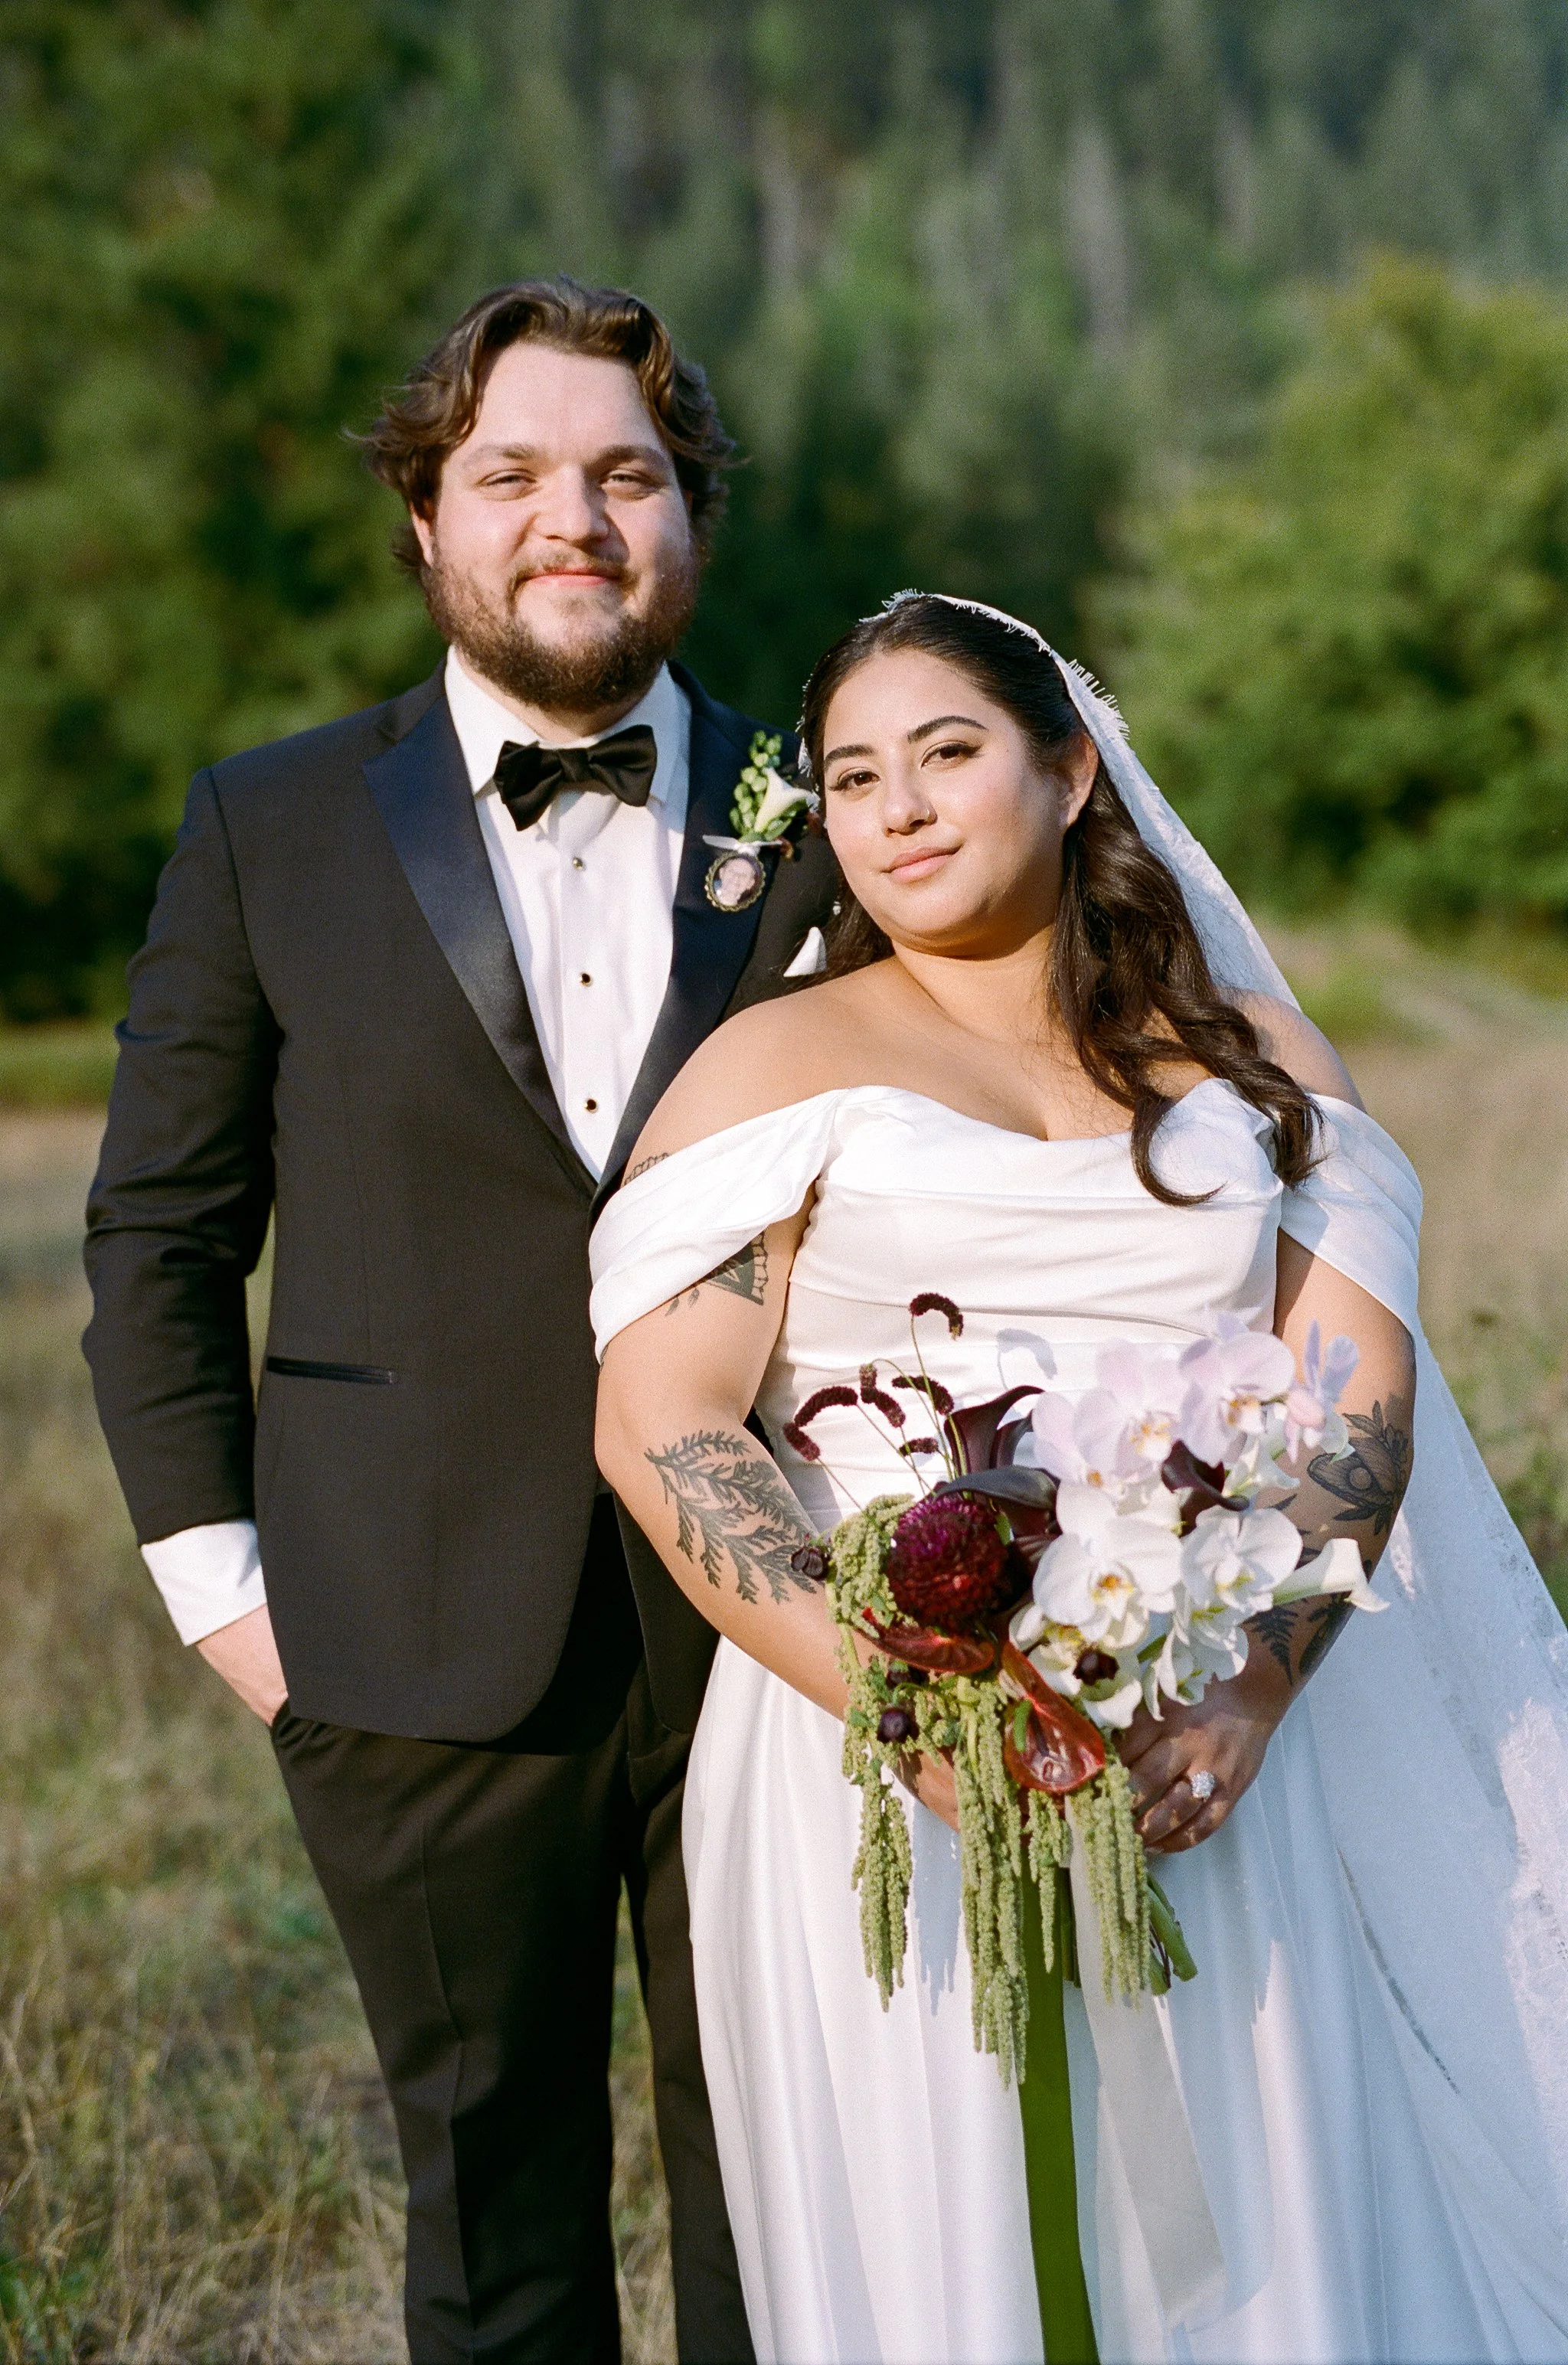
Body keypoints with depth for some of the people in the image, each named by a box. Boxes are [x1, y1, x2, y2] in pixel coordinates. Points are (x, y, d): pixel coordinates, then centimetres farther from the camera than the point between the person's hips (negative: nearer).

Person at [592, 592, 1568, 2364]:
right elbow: (658, 1423, -5)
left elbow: (1358, 1389, 2)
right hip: (890, 1777, -2)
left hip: (1220, 1755, 2)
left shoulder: (1254, 1058, 13)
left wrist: (1250, 1696, -16)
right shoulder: (778, 1066, 7)